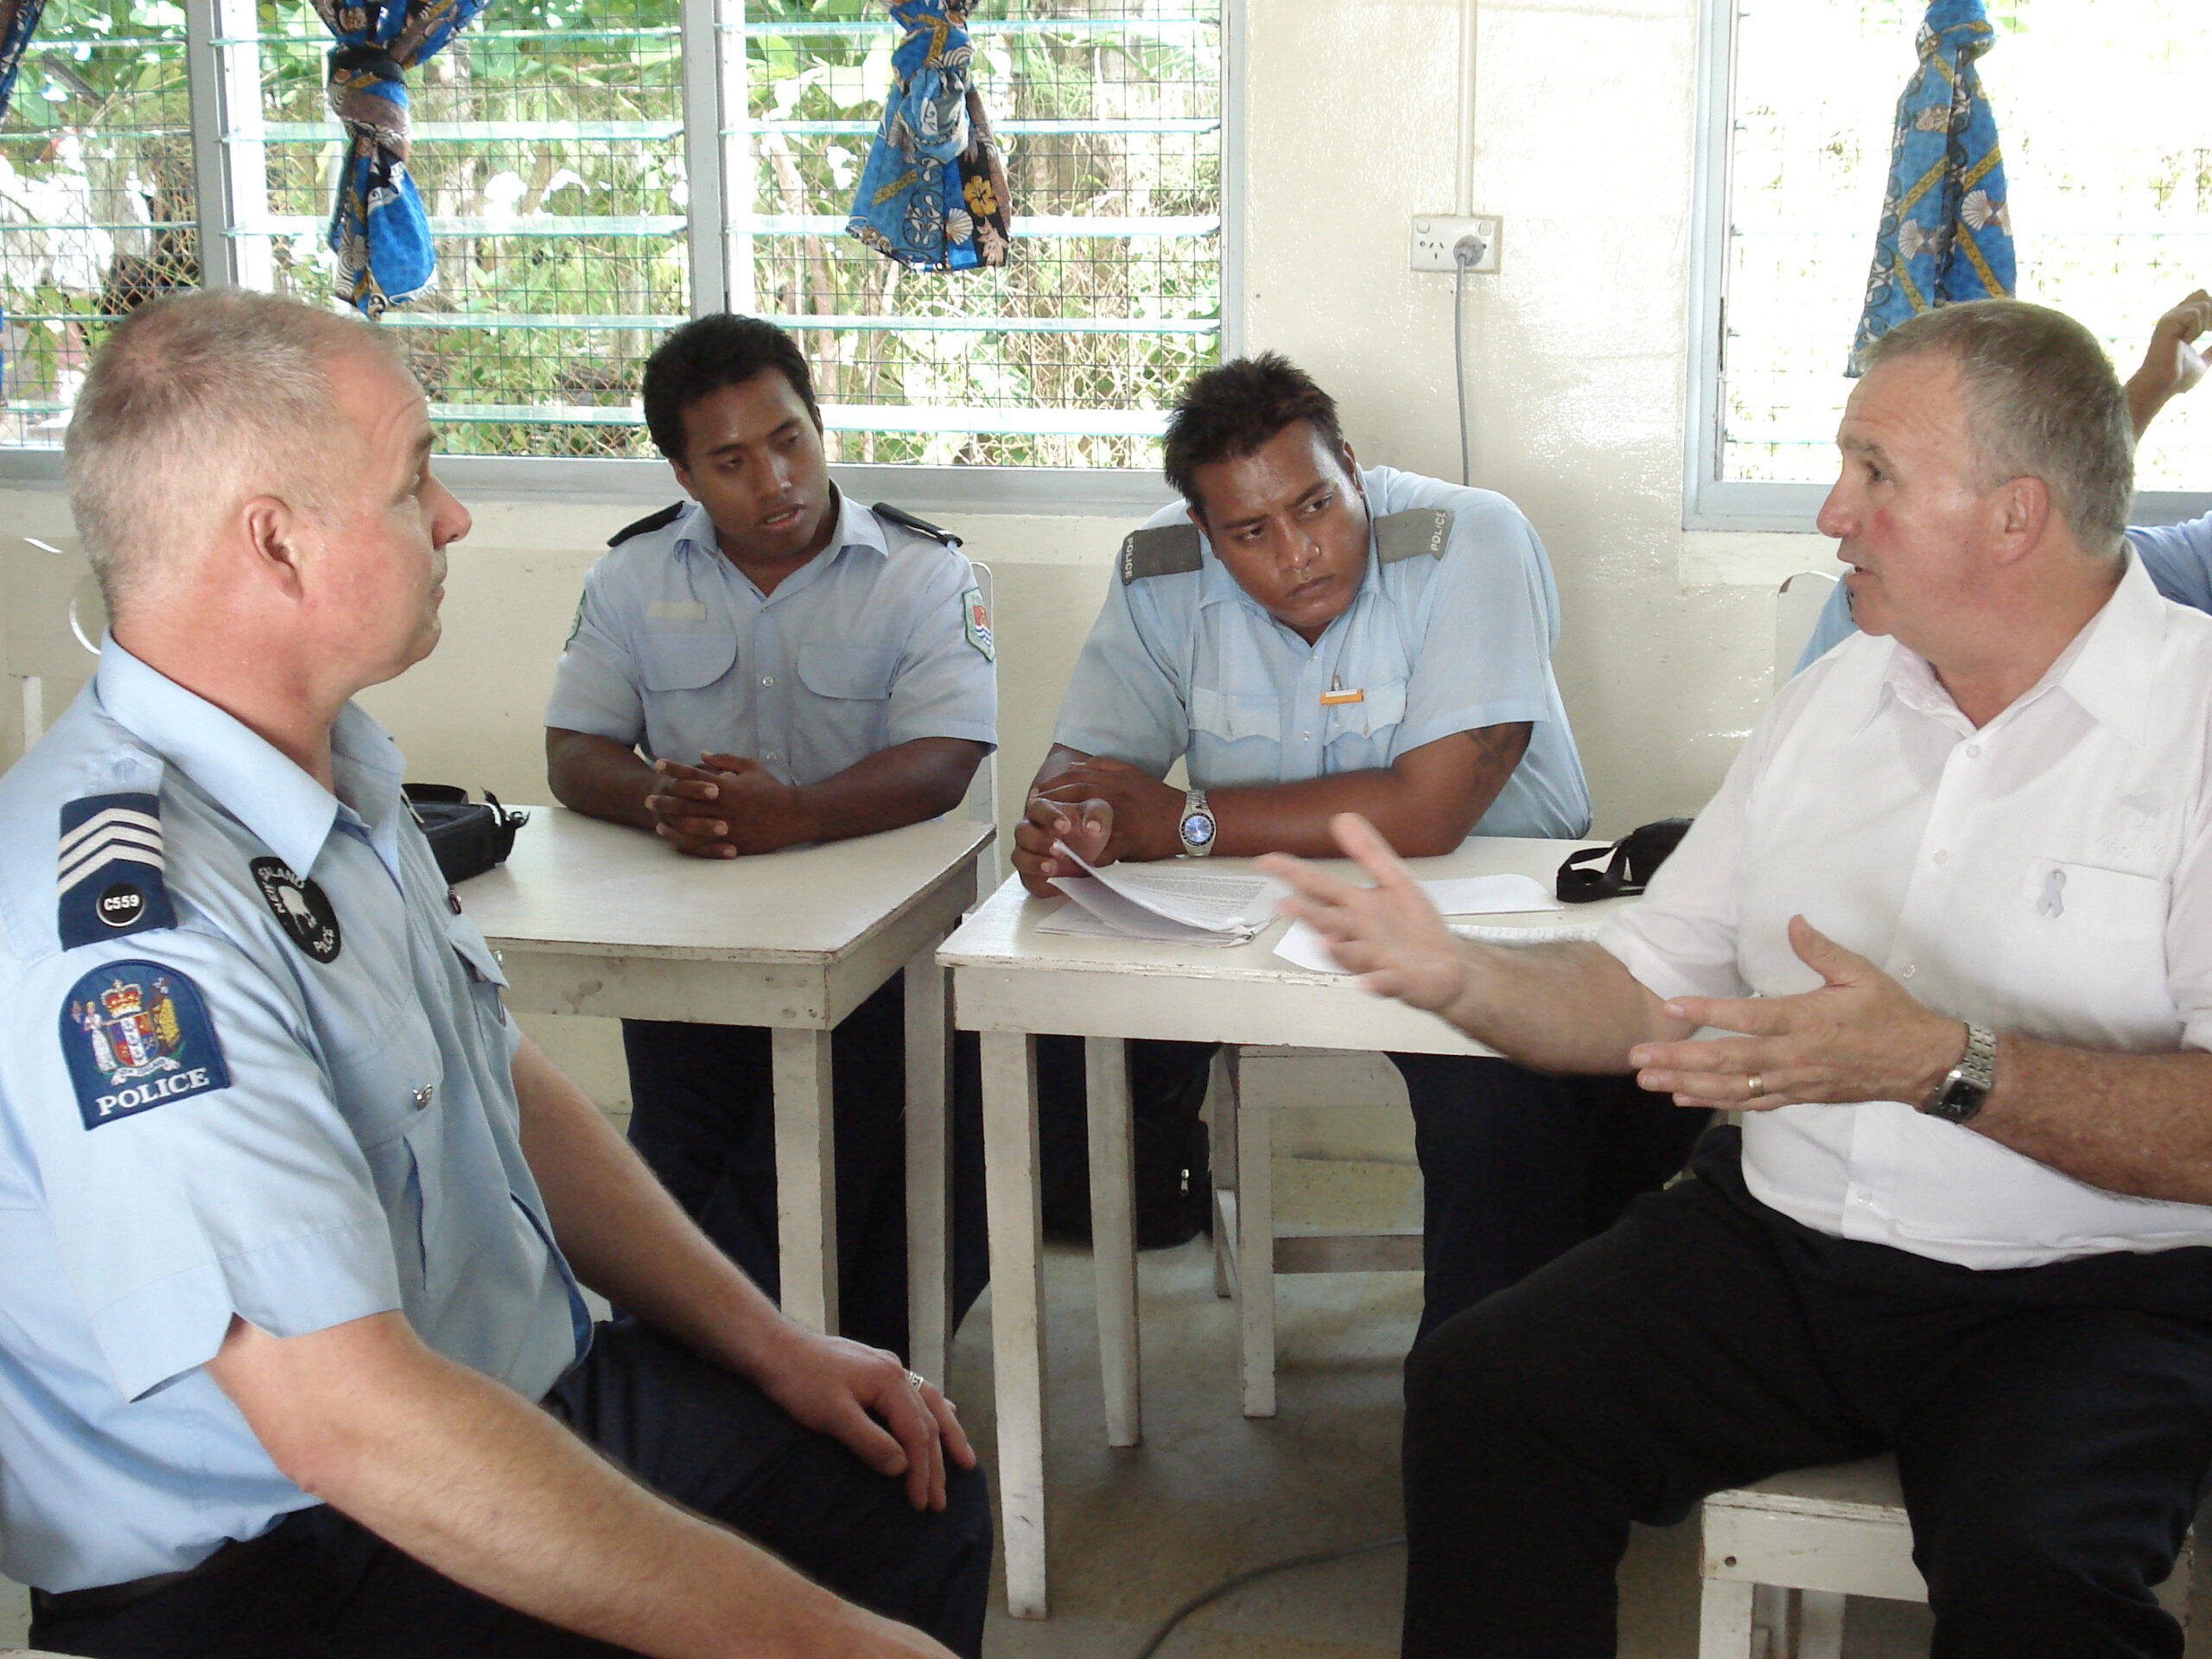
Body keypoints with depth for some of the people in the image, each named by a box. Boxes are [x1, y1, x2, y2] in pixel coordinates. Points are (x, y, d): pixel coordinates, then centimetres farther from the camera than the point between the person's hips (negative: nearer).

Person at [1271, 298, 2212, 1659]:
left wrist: (1948, 1066, -31)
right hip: (1781, 1240, 5)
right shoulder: (1838, 696, 11)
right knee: (1480, 1397, -14)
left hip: (2089, 1290, -5)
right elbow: (1647, 988, 12)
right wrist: (1456, 976, -5)